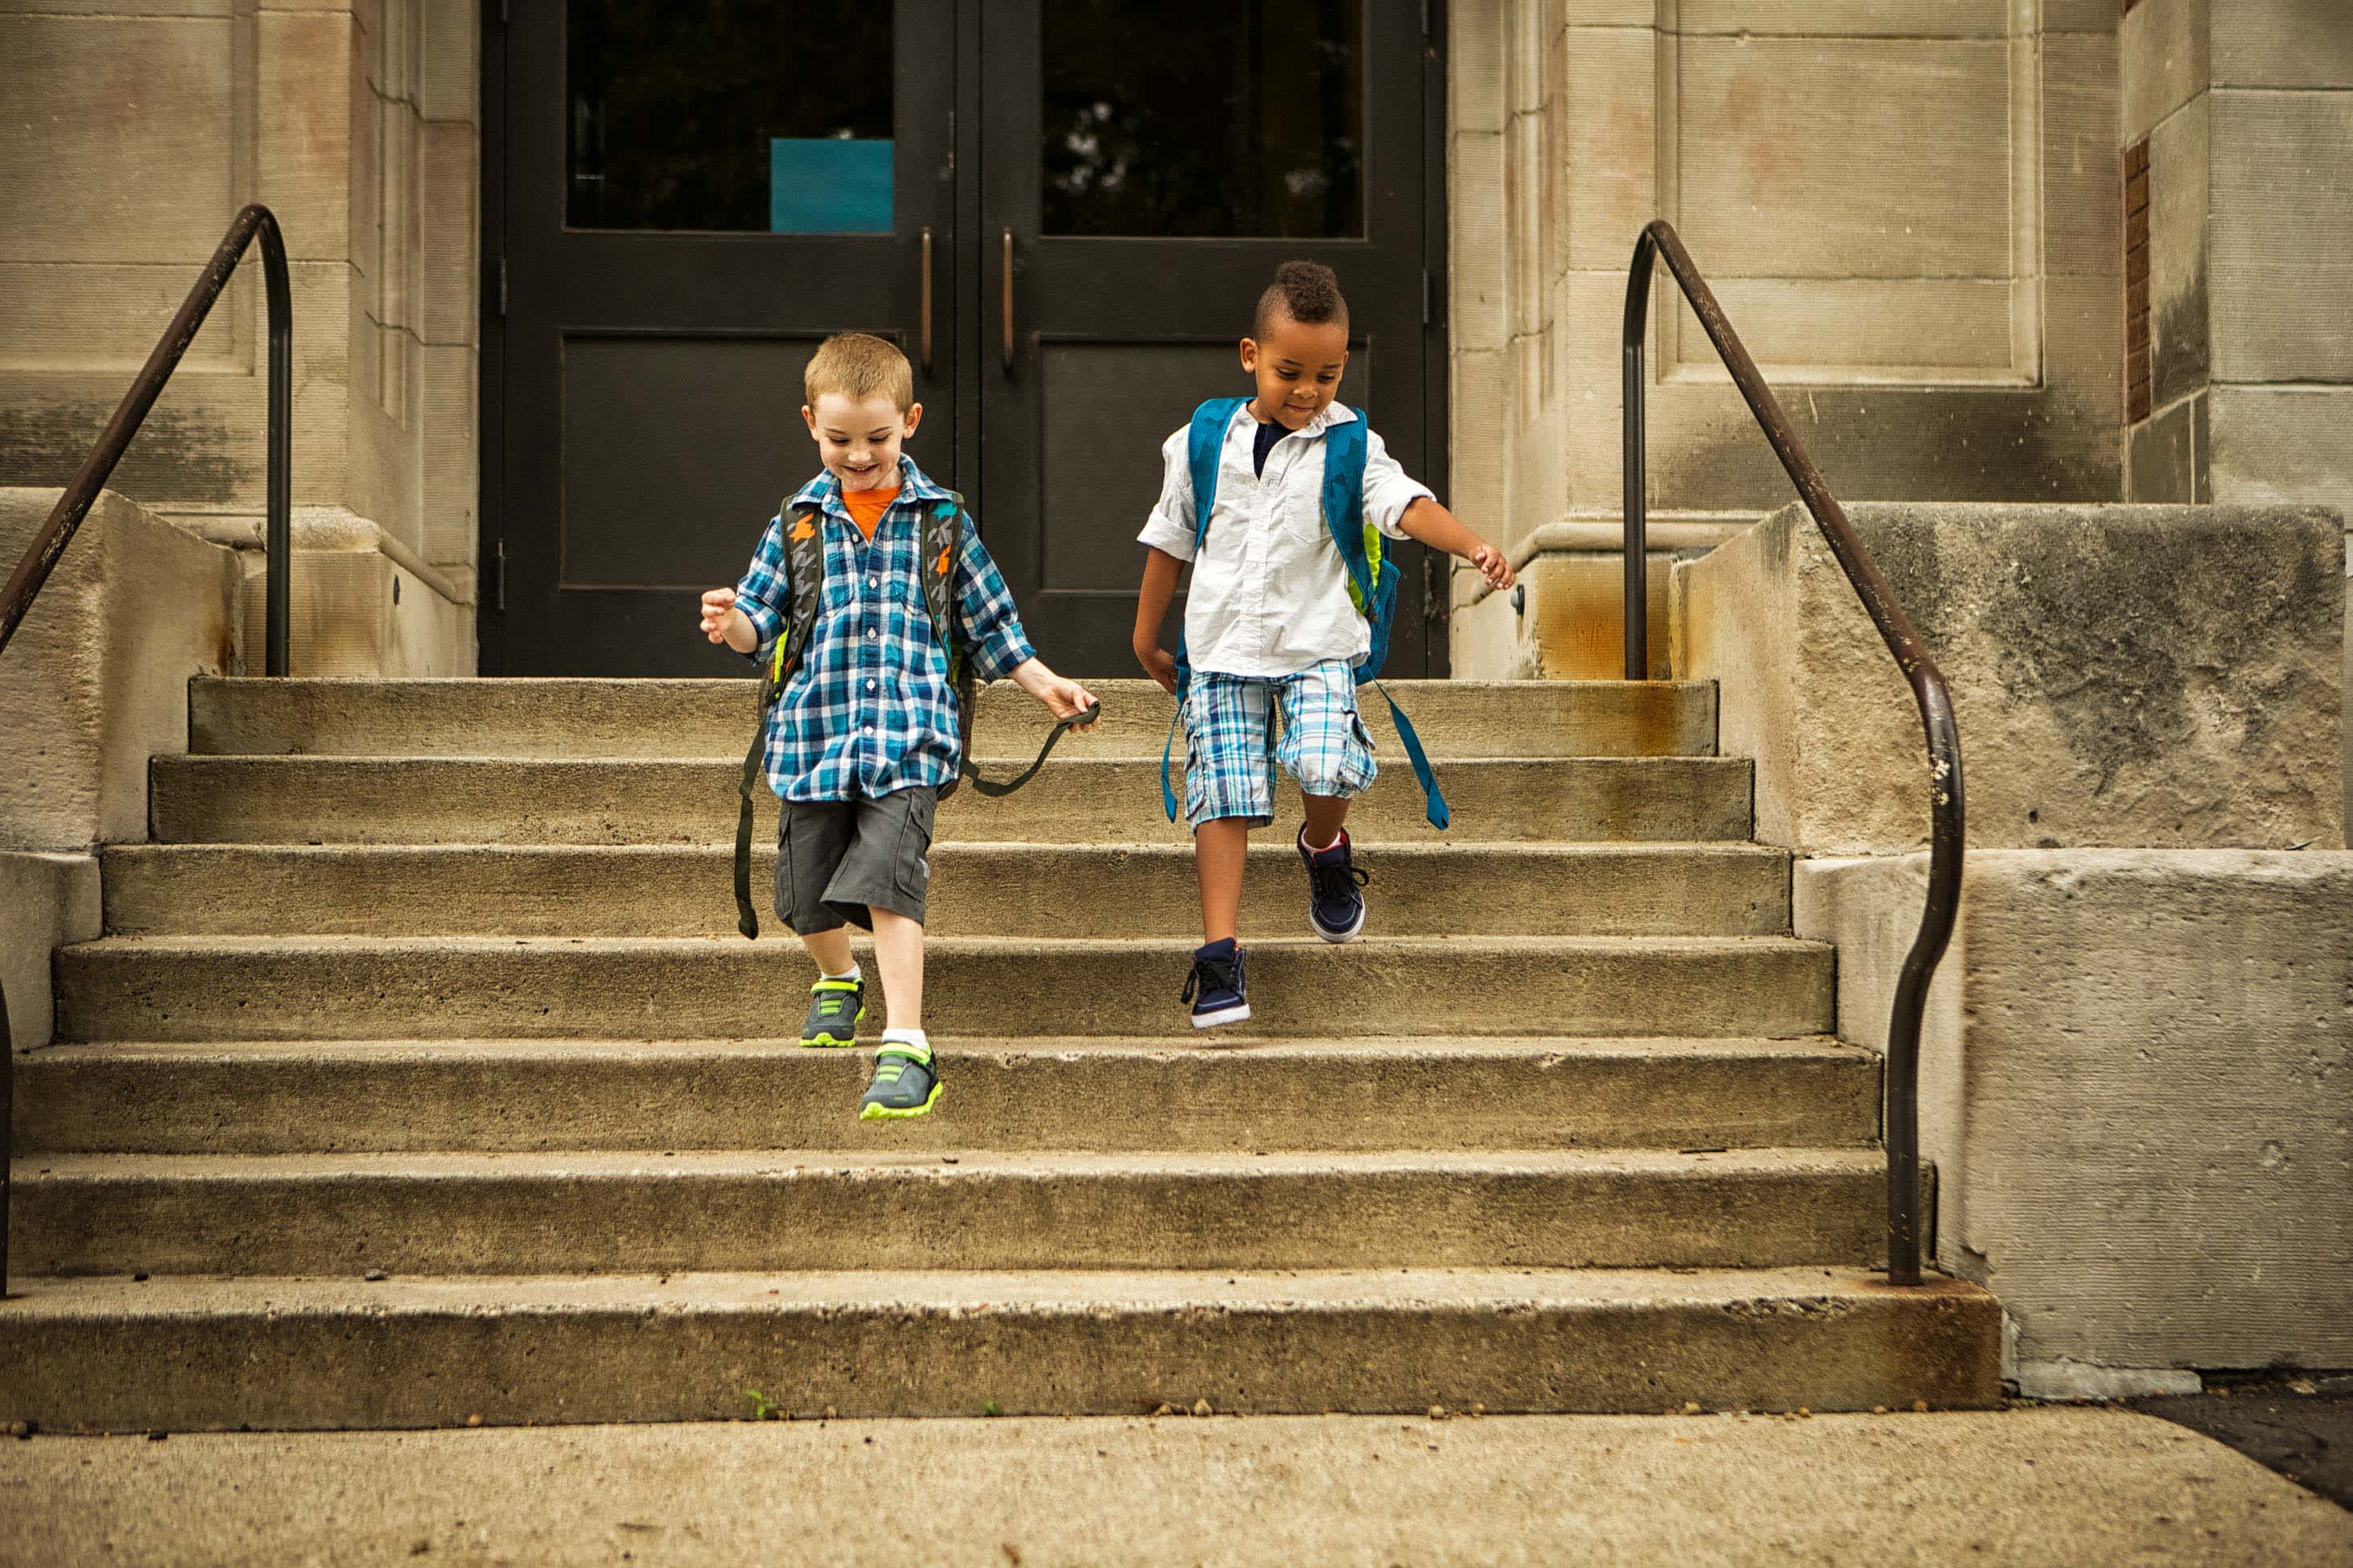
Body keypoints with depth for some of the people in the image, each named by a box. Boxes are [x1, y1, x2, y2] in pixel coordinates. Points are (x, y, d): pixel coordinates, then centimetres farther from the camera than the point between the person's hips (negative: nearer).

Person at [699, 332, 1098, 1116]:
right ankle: (838, 981, 43)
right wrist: (732, 624, -17)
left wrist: (1044, 684, 10)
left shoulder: (942, 520, 6)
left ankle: (907, 1045, -17)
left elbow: (988, 621, 14)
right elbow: (763, 622, 5)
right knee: (807, 893, 11)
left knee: (889, 883, -18)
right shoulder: (798, 523, 7)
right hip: (813, 730, 3)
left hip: (908, 735, -3)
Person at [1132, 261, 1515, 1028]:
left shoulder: (1350, 445, -2)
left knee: (1327, 765, -22)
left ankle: (1325, 848, 14)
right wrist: (1147, 639, 19)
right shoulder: (1204, 440, 3)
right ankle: (1219, 953, 0)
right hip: (1221, 645, 1)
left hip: (1317, 642, -1)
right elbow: (1170, 539, 13)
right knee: (1222, 792, -5)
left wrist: (1472, 545, -38)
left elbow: (1406, 504, -18)